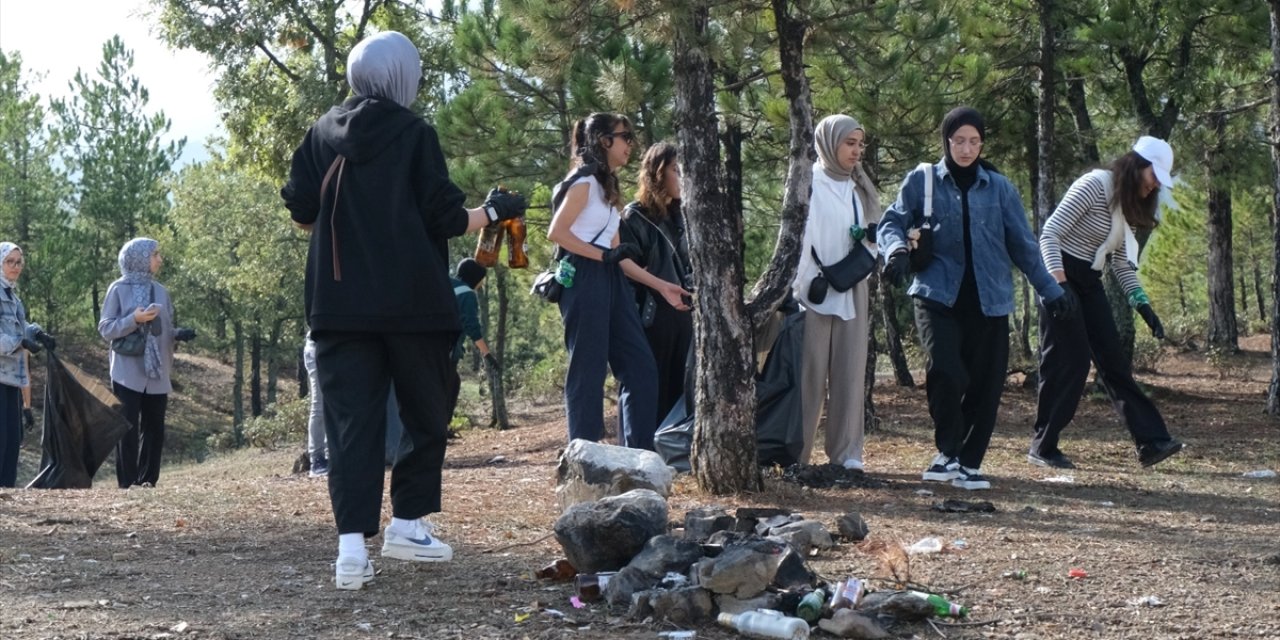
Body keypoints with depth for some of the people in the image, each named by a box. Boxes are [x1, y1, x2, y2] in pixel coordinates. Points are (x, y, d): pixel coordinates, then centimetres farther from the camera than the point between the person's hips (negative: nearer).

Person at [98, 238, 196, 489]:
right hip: (128, 372, -5)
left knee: (154, 429, 4)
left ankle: (148, 481, 10)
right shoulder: (119, 289, -2)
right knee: (128, 429, -5)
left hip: (157, 374, 5)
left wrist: (179, 334, -5)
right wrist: (134, 320, -19)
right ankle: (128, 484, -3)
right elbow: (105, 329, -5)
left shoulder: (160, 291, 12)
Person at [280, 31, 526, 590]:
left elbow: (302, 213, 9)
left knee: (351, 420, 0)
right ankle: (407, 525, 17)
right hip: (411, 303, -3)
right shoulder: (414, 134, -4)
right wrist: (494, 211, 10)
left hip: (339, 306, 3)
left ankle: (352, 545, -11)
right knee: (425, 414, 15)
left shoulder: (322, 134, 7)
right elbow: (445, 219, -7)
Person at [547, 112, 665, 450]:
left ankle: (638, 456, 9)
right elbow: (556, 232, -16)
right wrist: (605, 255, -19)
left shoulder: (608, 186, 21)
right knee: (588, 373, -6)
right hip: (585, 282, -9)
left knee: (641, 368, 6)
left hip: (611, 283, 9)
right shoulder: (585, 181, -5)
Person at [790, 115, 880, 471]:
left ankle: (846, 451, 5)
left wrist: (871, 237, -1)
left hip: (851, 292, 5)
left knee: (850, 373, 2)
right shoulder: (809, 184, -1)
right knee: (810, 373, -5)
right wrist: (802, 285, -13)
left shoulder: (858, 189, 16)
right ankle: (796, 452, 0)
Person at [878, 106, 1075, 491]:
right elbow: (893, 222, 3)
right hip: (937, 296, -2)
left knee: (985, 385, 1)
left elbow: (1022, 245, 12)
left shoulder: (999, 188, 9)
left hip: (989, 301, 2)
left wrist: (1051, 291, 10)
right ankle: (948, 452, -3)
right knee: (944, 371, -22)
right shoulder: (922, 181, 4)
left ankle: (968, 462, 17)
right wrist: (897, 248, -20)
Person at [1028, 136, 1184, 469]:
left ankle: (1151, 442, 0)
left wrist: (1143, 305, 5)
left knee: (1114, 361, 3)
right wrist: (1059, 283, -28)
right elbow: (1049, 234, -19)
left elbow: (1122, 264, 16)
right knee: (1068, 362, -9)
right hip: (1061, 276, -8)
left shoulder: (1129, 206, 12)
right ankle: (1042, 447, 1)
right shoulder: (1094, 185, -14)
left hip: (1089, 283, 8)